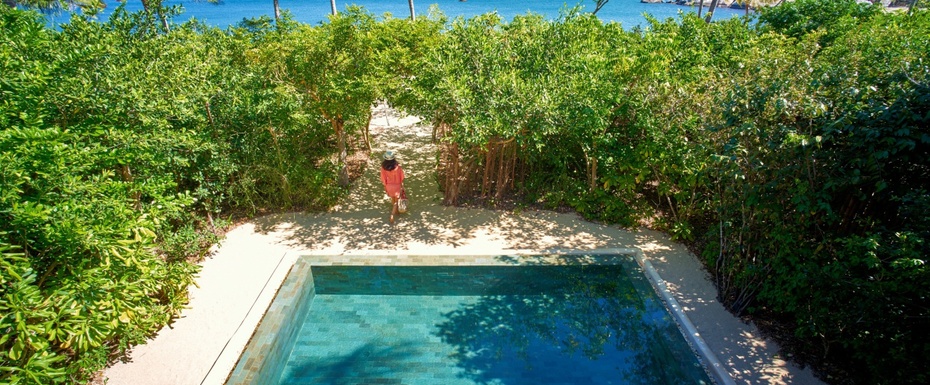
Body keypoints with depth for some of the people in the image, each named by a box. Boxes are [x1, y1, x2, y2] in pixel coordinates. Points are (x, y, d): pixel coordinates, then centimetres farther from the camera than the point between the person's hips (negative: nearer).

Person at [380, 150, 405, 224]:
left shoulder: (383, 167, -20)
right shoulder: (397, 166, -24)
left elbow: (383, 179, -9)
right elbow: (401, 178, -13)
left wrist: (385, 187, 7)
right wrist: (402, 186, 2)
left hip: (389, 186, 3)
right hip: (397, 185, -2)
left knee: (392, 199, 27)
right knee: (396, 201, 13)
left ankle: (395, 211, 48)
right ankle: (392, 216, 2)